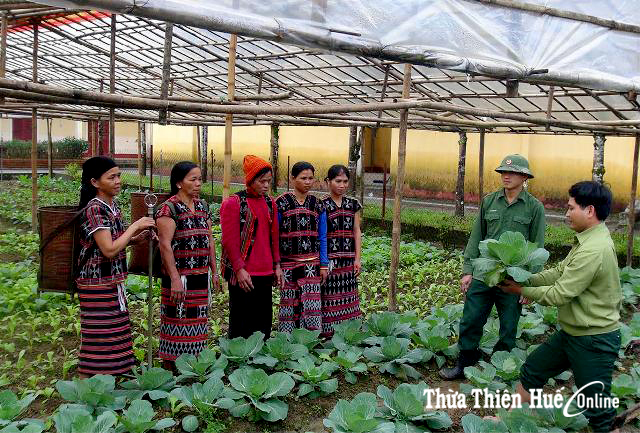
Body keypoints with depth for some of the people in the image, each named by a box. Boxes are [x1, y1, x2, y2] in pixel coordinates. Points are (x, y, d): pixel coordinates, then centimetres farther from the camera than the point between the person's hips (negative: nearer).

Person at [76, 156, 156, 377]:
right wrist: (135, 226, -17)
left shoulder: (112, 205, 9)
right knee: (98, 340, -2)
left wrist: (136, 239, 2)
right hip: (97, 284, -9)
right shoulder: (94, 209, -18)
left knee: (112, 337, 15)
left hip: (113, 282, 9)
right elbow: (109, 250, -24)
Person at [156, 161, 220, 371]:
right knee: (178, 323, -1)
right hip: (180, 277, -7)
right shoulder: (169, 208, -10)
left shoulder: (202, 205, 13)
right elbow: (165, 245, -16)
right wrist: (174, 279, -21)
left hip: (202, 276, 7)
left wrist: (214, 271, 14)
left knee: (198, 323, 13)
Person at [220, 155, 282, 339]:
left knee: (264, 322, 12)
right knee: (242, 325, 2)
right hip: (242, 273, -6)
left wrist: (276, 265, 13)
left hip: (265, 272, 6)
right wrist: (239, 269, -16)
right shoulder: (233, 203, -7)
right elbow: (229, 240, -11)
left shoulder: (270, 203, 12)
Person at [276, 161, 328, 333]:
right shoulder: (281, 203, -2)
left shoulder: (317, 205, 6)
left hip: (312, 263, 2)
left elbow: (322, 238, 9)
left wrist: (324, 265, 5)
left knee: (312, 303, -2)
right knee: (288, 303, 5)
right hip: (288, 263, -2)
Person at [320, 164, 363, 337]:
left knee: (347, 296, 8)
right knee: (329, 297, -2)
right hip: (329, 258, -4)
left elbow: (357, 232, 10)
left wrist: (357, 258, 5)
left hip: (348, 259, 4)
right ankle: (328, 333, 7)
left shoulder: (353, 204, 9)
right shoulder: (322, 205, -3)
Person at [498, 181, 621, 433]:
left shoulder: (593, 251, -28)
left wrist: (521, 290, -10)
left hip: (594, 340, -10)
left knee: (596, 406, 4)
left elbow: (559, 295, -24)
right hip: (572, 332, 10)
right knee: (531, 370, 19)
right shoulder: (586, 241, 5)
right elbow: (559, 272, 9)